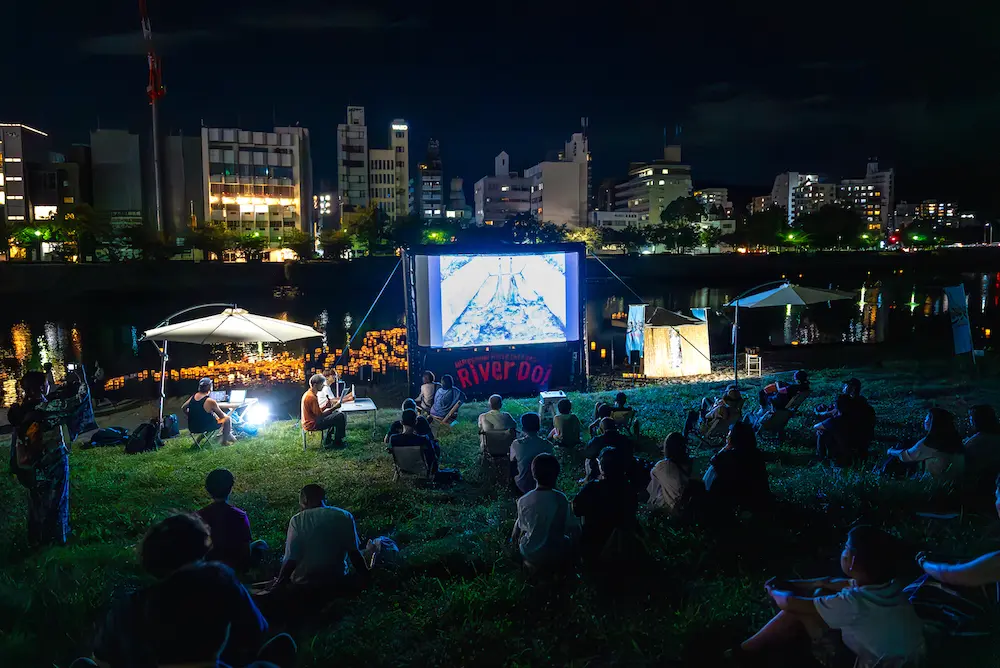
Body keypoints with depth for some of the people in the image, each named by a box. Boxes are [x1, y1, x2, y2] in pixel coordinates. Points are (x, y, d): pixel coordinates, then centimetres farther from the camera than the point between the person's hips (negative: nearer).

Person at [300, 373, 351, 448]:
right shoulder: (311, 397, -22)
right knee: (340, 417, -13)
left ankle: (327, 441, 20)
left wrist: (325, 406, 1)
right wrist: (334, 407, -17)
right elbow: (320, 415, -21)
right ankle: (337, 442, 1)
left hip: (310, 422, 11)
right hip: (312, 425, -11)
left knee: (336, 414, 22)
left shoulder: (308, 394, 11)